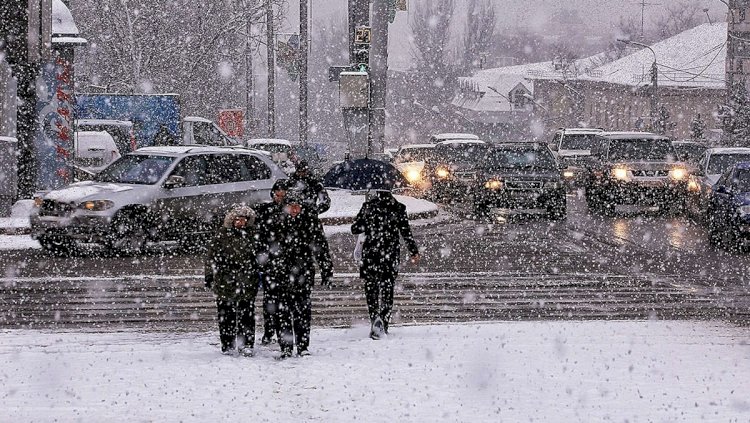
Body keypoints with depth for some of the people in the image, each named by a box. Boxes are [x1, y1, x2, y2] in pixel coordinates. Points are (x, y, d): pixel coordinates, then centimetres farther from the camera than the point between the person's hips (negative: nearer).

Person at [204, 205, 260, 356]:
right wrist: (209, 275, 2)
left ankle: (246, 344, 3)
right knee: (226, 314, 4)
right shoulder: (222, 234, 0)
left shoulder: (252, 233, 5)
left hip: (247, 281, 1)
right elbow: (212, 255, 5)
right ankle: (227, 345, 14)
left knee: (247, 313, -2)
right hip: (225, 280, -1)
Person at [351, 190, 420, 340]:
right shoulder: (398, 208, -3)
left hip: (370, 253, 0)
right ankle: (383, 320, -13)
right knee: (387, 291, 6)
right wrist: (414, 251, 7)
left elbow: (355, 229, 2)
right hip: (391, 254, 0)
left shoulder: (368, 207, -2)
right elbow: (406, 233, -2)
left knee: (371, 289, 12)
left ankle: (374, 318, -3)